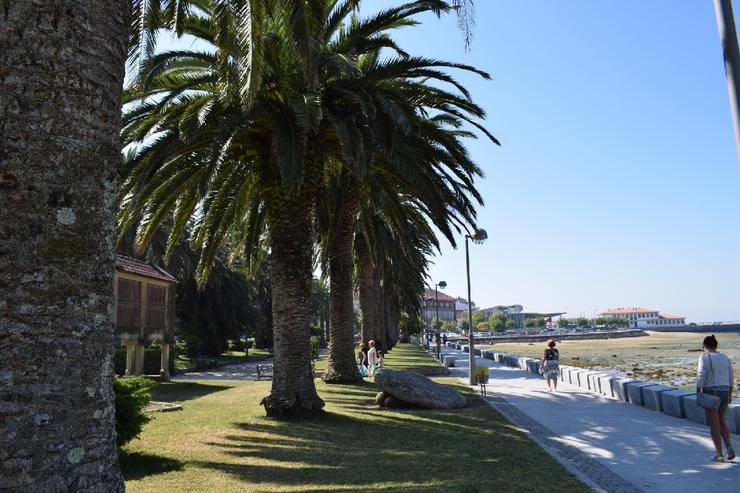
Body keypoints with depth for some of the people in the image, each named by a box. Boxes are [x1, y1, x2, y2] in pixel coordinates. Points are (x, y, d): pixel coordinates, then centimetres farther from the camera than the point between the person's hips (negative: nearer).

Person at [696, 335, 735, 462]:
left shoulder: (704, 357, -9)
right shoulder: (725, 358, 8)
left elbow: (701, 376, -17)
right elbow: (731, 378, 12)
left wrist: (698, 394, -14)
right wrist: (730, 394, 21)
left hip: (710, 393, -5)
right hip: (724, 393, 5)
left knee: (714, 424, 2)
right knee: (721, 421, 22)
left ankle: (719, 455, 5)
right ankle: (729, 447, 7)